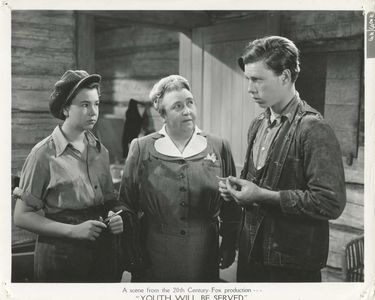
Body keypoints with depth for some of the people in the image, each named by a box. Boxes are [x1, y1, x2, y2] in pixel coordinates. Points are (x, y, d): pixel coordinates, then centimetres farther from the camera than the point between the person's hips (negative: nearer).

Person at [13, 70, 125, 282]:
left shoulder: (100, 151, 4)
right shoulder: (44, 154, -10)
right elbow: (22, 216, -10)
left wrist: (117, 217, -6)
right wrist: (73, 230, -18)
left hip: (104, 253, 5)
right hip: (61, 255, -4)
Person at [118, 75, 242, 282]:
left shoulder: (219, 148, 1)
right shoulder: (141, 149, -2)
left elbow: (231, 208, 7)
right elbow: (127, 206, 2)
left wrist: (229, 244, 5)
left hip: (203, 258, 1)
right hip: (153, 257, -1)